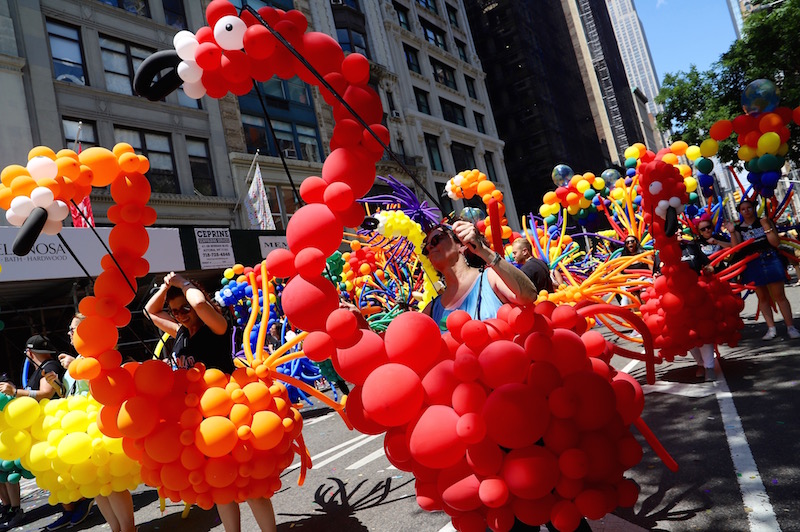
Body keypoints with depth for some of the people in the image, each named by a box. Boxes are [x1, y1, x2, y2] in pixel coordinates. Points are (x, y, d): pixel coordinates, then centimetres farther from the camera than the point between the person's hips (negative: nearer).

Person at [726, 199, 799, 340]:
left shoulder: (764, 221, 1)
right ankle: (771, 328, 12)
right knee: (762, 298, 6)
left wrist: (766, 226, -18)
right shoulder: (739, 228, 4)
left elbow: (776, 242, -7)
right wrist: (732, 232, -17)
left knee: (779, 295, -3)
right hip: (753, 265, 2)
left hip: (770, 261, -2)